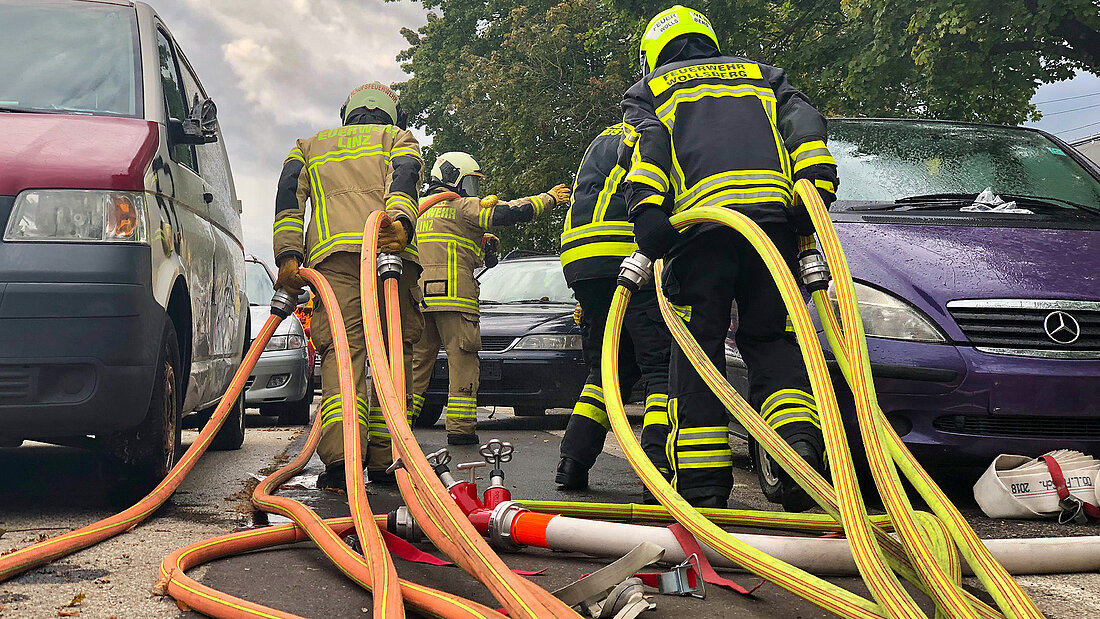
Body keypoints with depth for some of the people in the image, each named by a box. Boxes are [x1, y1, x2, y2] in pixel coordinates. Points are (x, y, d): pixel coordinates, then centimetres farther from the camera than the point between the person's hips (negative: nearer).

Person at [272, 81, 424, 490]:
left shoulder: (311, 146, 32)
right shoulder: (399, 138, 25)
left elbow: (289, 193, 11)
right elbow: (403, 179, 0)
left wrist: (288, 254, 0)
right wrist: (400, 222, -20)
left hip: (332, 254, 1)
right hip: (390, 252, -1)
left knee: (341, 353, -8)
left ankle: (340, 458, -27)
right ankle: (383, 460, 5)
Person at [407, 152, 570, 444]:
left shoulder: (423, 211, 25)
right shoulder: (462, 206, 1)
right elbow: (509, 213, -9)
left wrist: (479, 242, 28)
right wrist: (549, 198, 2)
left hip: (421, 296, 7)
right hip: (454, 295, -7)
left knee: (417, 363, 8)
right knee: (462, 363, -3)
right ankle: (460, 428, -6)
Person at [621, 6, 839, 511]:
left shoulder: (647, 90, 26)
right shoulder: (763, 76, 34)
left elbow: (645, 144, 4)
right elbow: (803, 123, 14)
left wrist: (647, 215, -9)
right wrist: (815, 193, 1)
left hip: (700, 218, -2)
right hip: (774, 217, 2)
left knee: (697, 346, 3)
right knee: (770, 338, 11)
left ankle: (702, 482, -3)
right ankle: (801, 444, -14)